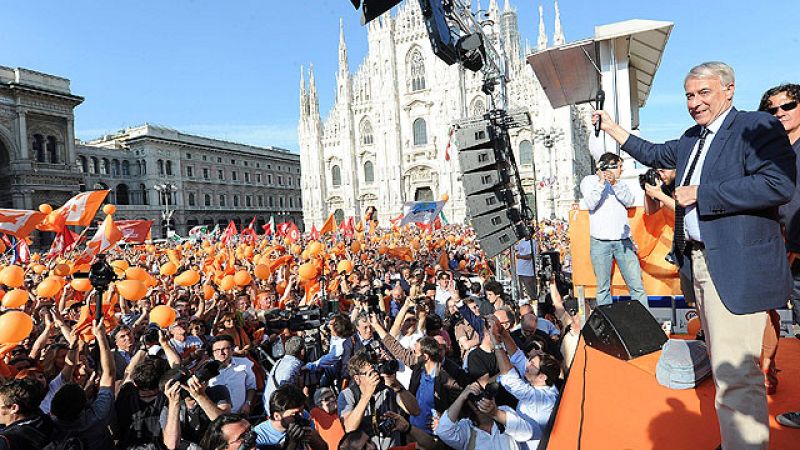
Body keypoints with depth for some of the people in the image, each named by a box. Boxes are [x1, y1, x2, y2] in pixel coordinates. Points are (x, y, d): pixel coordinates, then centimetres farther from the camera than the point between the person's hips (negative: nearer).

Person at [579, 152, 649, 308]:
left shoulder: (620, 183, 21)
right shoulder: (589, 180, 10)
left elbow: (629, 202, 3)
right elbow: (590, 204, -6)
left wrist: (614, 183, -5)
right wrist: (601, 182, -10)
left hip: (623, 240, 3)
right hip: (600, 241, -3)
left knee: (637, 286, 0)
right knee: (603, 288, 1)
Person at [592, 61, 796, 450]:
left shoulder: (757, 127, -9)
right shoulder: (693, 139, 17)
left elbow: (779, 184, -22)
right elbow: (654, 155, 31)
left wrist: (700, 194, -18)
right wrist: (612, 128, 28)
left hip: (736, 267, -9)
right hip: (698, 262, 9)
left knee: (734, 374, -9)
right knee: (722, 365, 20)